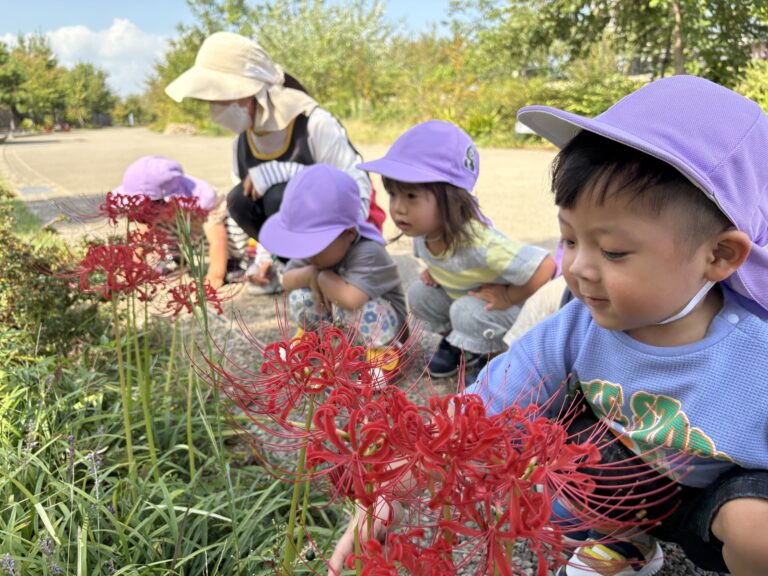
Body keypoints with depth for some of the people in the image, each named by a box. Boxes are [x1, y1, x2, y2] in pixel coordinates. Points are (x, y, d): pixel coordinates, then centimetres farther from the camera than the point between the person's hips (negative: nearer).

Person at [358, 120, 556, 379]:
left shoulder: (478, 243, -41)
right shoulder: (422, 229, -16)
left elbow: (545, 267, -40)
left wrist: (507, 297, -27)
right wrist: (433, 271, -8)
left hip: (507, 309, -7)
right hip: (458, 296, 7)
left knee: (468, 311, -31)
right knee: (418, 293, -9)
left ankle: (467, 348, 0)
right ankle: (457, 337, 10)